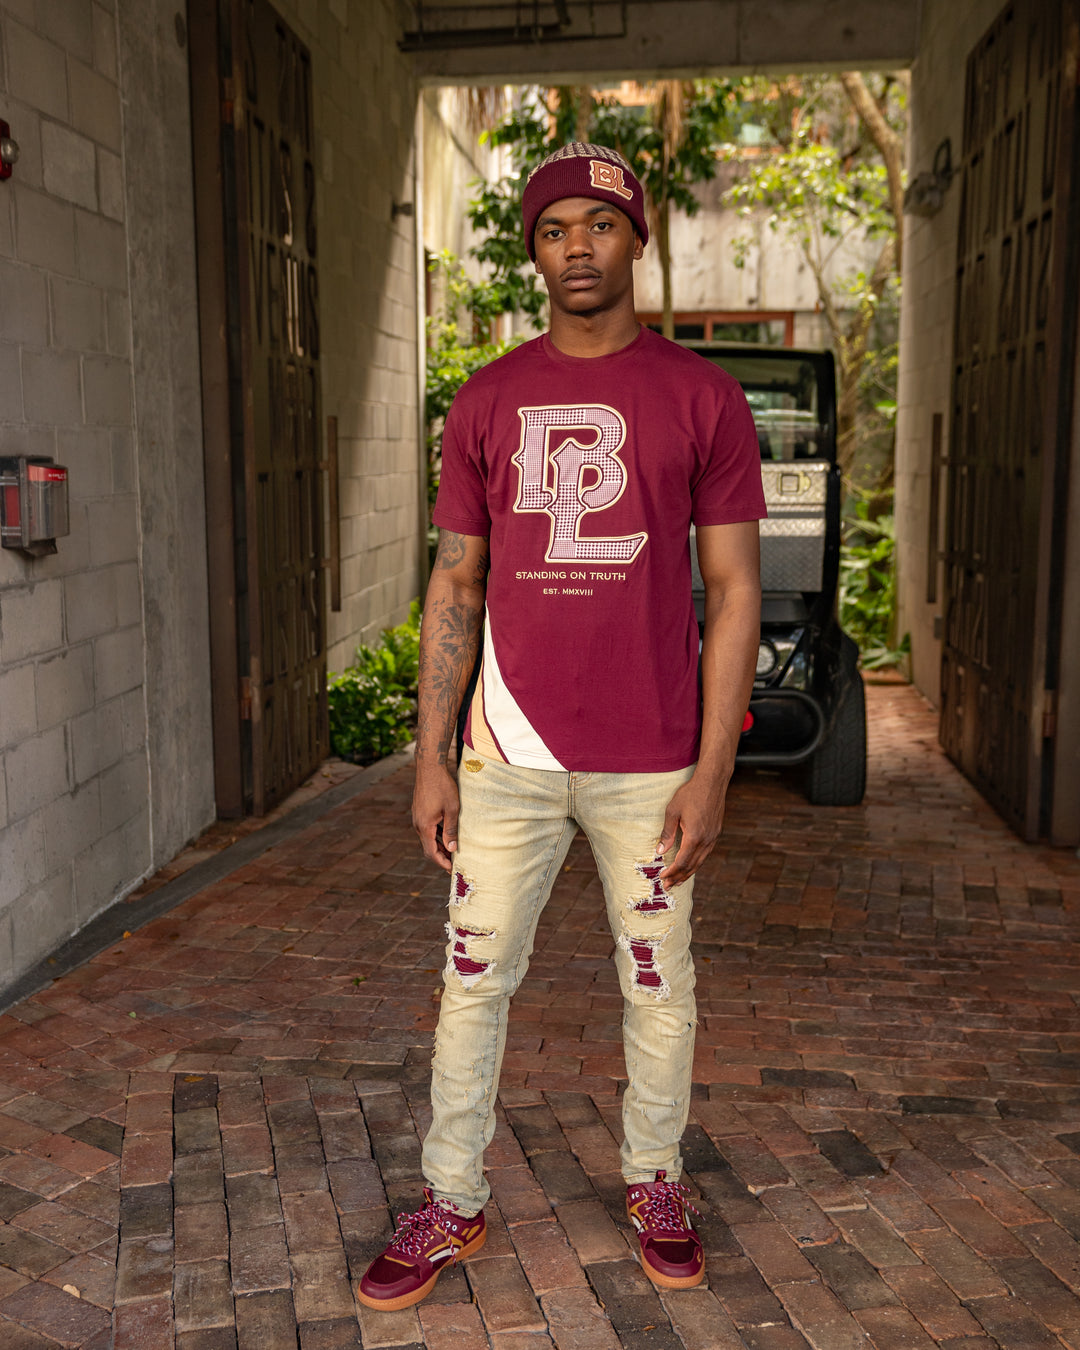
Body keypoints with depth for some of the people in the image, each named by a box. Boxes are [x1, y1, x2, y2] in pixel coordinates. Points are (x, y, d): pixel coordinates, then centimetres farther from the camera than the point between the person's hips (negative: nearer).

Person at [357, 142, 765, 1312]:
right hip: (510, 754, 2)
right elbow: (455, 583, 7)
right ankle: (451, 1205, 26)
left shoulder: (699, 396, 0)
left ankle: (654, 1184, 34)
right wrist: (431, 758, 2)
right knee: (473, 981, 8)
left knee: (658, 985, 12)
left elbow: (733, 590, -1)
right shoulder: (487, 401, 6)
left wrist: (711, 772, -6)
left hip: (650, 762, -1)